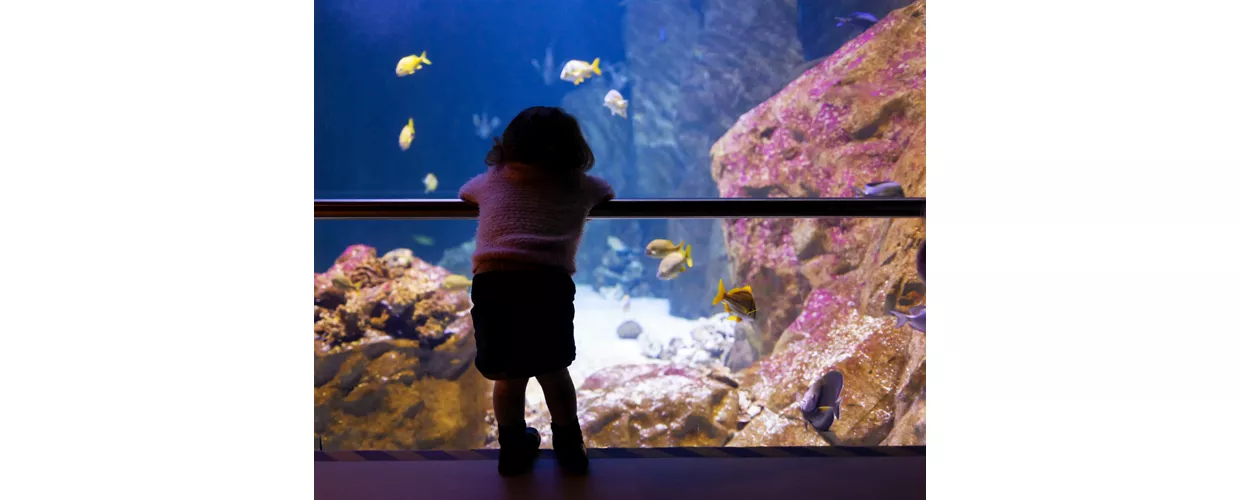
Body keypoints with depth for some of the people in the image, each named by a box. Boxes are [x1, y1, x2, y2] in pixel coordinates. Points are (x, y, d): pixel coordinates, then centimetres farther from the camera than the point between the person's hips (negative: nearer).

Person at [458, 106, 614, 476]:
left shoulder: (492, 180, 26)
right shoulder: (580, 186, 23)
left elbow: (464, 193, 46)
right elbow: (608, 193, 44)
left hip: (493, 282, 1)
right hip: (548, 282, -1)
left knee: (509, 376, 15)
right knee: (553, 372, 17)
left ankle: (514, 449, 31)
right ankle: (569, 448, 31)